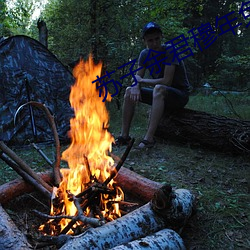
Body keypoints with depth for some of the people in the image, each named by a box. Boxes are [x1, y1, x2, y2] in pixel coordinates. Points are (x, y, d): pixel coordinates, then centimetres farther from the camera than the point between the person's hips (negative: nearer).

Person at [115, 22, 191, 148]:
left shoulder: (170, 51, -19)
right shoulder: (145, 54, -1)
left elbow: (166, 81, -26)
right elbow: (137, 77, 0)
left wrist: (142, 81, -16)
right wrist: (136, 86, -25)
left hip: (180, 95, -6)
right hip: (161, 95, 7)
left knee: (159, 88, -37)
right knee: (129, 91, -7)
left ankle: (149, 138, -38)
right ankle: (124, 136, -9)